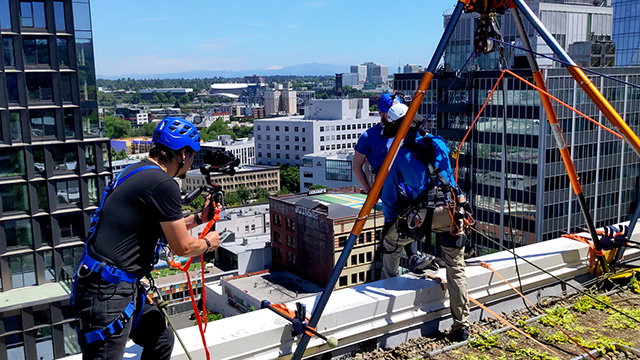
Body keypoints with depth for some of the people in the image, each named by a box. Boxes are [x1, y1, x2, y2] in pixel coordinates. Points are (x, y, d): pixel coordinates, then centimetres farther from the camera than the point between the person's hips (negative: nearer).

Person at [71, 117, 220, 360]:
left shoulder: (138, 173, 13)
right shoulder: (163, 184, -18)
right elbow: (182, 247, -10)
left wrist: (198, 218, 32)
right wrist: (208, 243, 9)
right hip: (107, 296, -10)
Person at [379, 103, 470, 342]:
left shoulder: (397, 154, 9)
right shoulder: (438, 143, 16)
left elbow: (389, 193, 13)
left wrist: (389, 222, 24)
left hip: (421, 213, -2)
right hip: (450, 210, 3)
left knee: (391, 241, 26)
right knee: (456, 269, 9)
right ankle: (461, 326, 10)